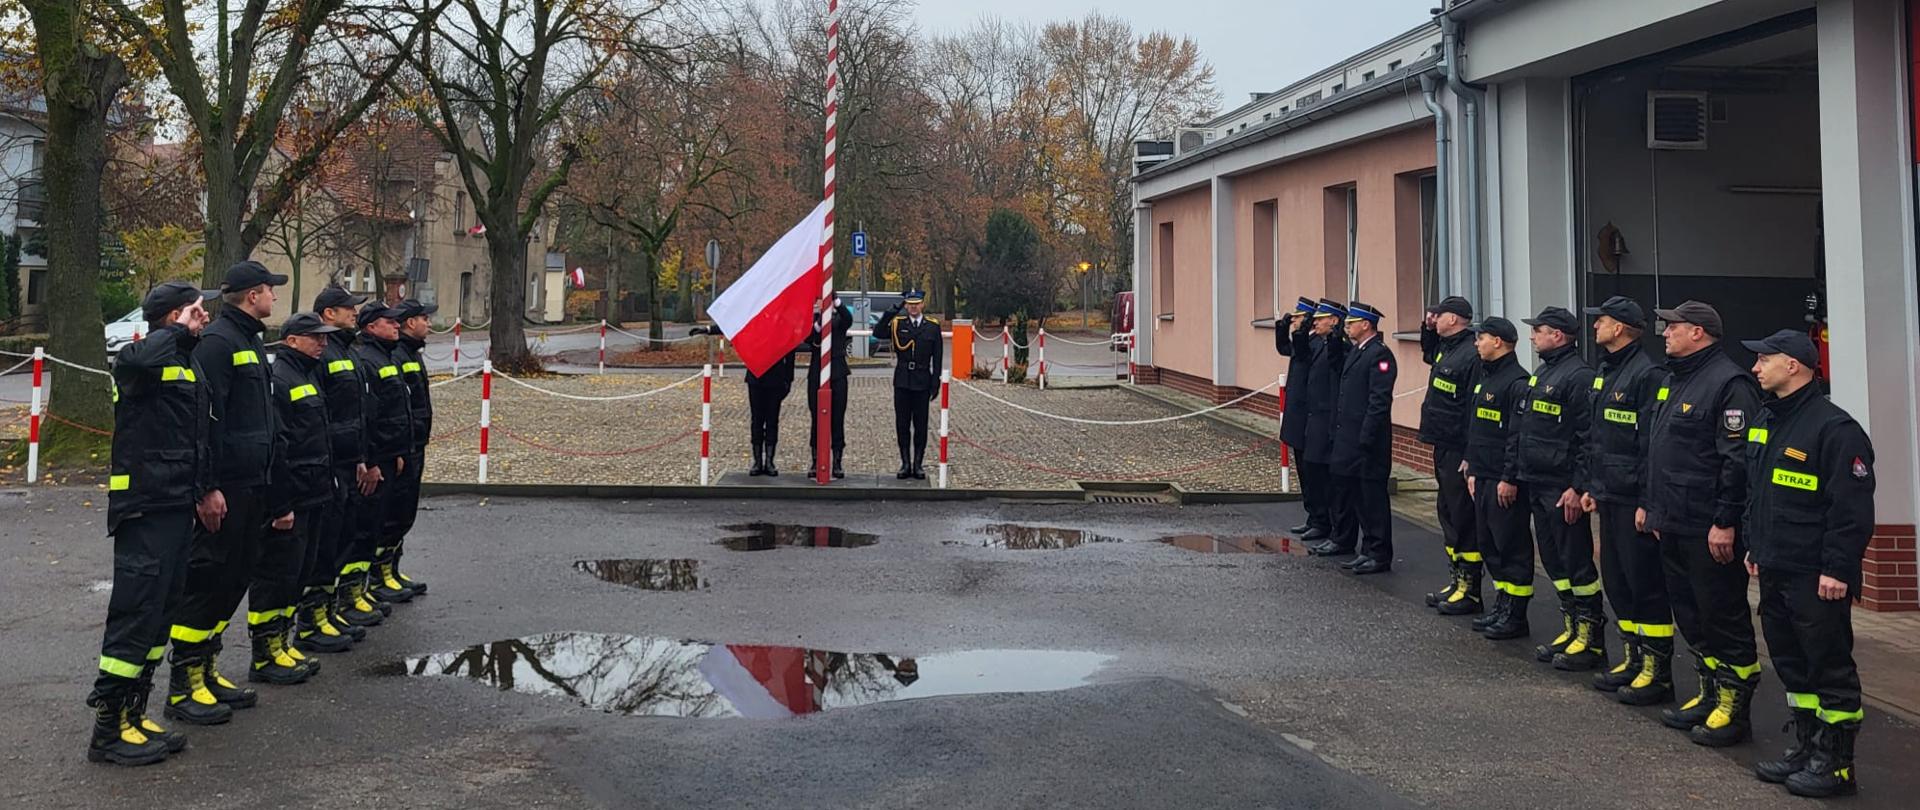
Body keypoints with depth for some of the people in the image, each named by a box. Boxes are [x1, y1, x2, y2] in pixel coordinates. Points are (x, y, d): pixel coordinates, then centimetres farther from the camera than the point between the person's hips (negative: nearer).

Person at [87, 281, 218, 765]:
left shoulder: (187, 363, 17)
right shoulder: (140, 357, -11)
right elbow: (139, 361, -39)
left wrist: (203, 491, 19)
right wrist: (180, 330, -23)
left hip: (177, 506, 10)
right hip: (144, 507, -10)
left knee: (161, 611, 13)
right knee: (135, 612, -7)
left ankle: (132, 716, 23)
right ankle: (108, 729, 1)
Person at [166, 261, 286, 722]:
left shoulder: (250, 342, 18)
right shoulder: (217, 342, -13)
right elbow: (205, 417, -20)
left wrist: (265, 478, 22)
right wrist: (209, 487, -22)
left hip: (251, 485, 10)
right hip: (225, 488, -10)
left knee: (234, 580, 14)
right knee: (207, 581, -4)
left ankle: (206, 671, 24)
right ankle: (183, 687, 3)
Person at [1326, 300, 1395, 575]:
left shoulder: (1380, 354, -14)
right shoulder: (1355, 351, 16)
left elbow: (1380, 400, -19)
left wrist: (1366, 438, -22)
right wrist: (1337, 432, 15)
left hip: (1367, 439, -10)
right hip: (1346, 437, 10)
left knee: (1371, 496, -3)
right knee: (1344, 487, 18)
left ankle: (1378, 555, 3)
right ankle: (1343, 540, 33)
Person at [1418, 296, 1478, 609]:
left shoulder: (1471, 355, -19)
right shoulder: (1447, 348, 11)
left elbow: (1476, 410, -23)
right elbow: (1429, 357, 37)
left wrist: (1469, 458, -24)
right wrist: (1427, 329, 19)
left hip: (1458, 451, -10)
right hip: (1444, 447, 10)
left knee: (1462, 517, -3)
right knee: (1447, 512, 17)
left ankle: (1470, 590, 5)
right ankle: (1456, 579, 27)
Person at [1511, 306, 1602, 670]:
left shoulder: (1579, 376, -14)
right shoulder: (1542, 374, 16)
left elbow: (1588, 437, -19)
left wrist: (1577, 487, -21)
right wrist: (1514, 474, 19)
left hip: (1562, 489, -10)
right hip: (1537, 486, 10)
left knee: (1577, 563, -3)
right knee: (1553, 560, 14)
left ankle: (1592, 640, 5)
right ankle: (1571, 630, 23)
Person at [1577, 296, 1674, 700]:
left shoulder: (1647, 375, -16)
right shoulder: (1605, 373, 15)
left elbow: (1653, 444, -20)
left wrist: (1647, 501, -21)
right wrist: (1589, 485, 17)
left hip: (1635, 500, -10)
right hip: (1609, 498, 10)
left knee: (1646, 584, -2)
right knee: (1616, 581, 15)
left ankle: (1657, 673, 6)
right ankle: (1633, 659, 27)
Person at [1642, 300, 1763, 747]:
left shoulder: (1729, 383, -15)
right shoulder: (1672, 380, 16)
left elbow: (1738, 460, -20)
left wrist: (1725, 522, -22)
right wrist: (1649, 504, 21)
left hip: (1709, 530, -10)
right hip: (1672, 524, 10)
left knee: (1724, 618, 0)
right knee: (1689, 614, 17)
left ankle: (1734, 708, 9)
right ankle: (1709, 695, 29)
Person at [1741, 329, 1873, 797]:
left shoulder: (1835, 429, -16)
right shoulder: (1764, 421, 12)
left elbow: (1853, 509, -18)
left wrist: (1837, 569, -20)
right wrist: (1755, 547, 19)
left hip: (1817, 578, -9)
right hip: (1774, 572, 9)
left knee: (1830, 668, 1)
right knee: (1792, 663, 16)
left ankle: (1837, 764, 9)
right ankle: (1806, 749, 28)